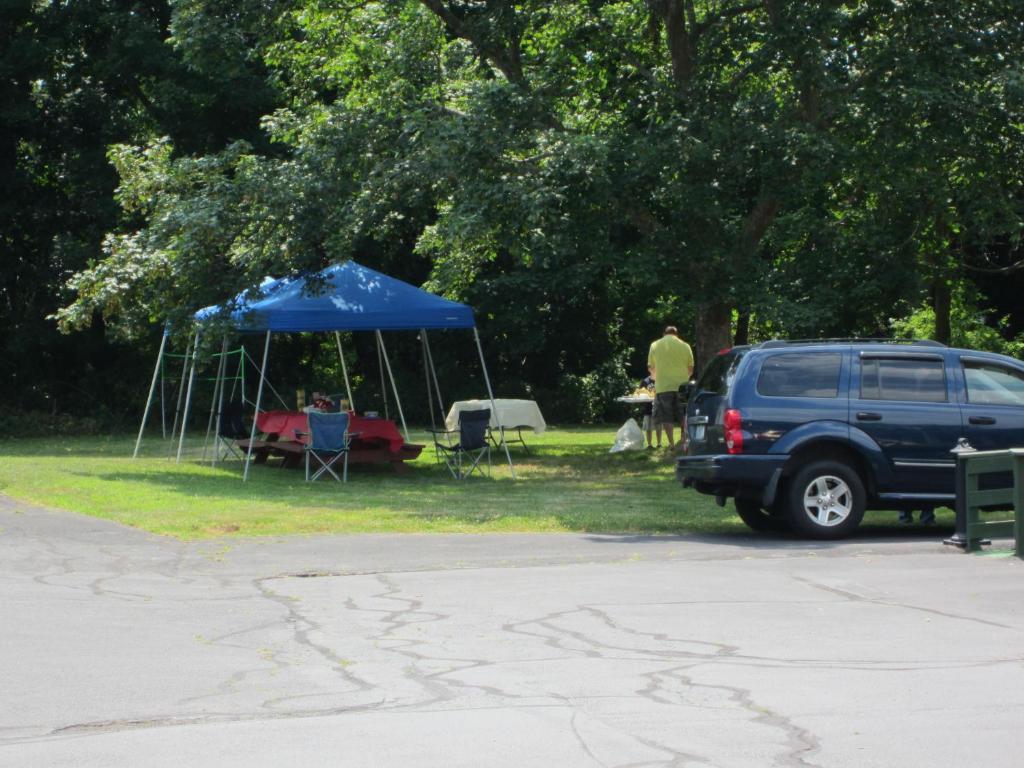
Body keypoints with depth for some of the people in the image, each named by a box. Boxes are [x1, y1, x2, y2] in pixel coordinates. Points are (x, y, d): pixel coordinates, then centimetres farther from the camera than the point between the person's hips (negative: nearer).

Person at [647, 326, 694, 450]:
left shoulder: (655, 346, 5)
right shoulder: (685, 346, 5)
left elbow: (651, 368, 11)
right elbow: (691, 369, 9)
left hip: (663, 386, -1)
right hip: (681, 386, 1)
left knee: (666, 417, 2)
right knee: (683, 416, 12)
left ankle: (671, 443, -4)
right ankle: (683, 439, 9)